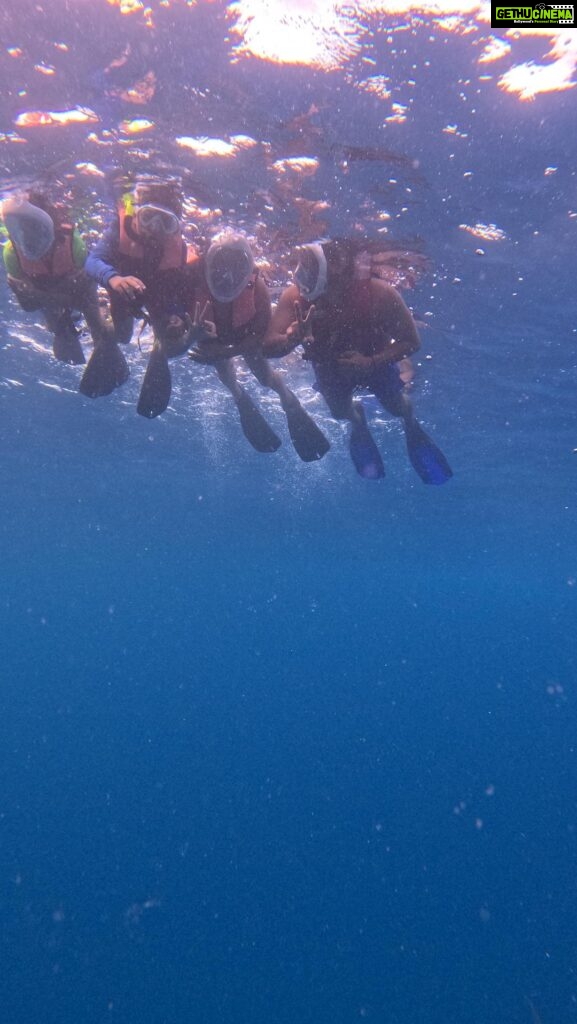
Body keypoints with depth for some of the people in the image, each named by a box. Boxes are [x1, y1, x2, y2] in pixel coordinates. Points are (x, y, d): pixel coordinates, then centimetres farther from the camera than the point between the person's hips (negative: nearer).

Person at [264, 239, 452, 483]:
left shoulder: (379, 293, -39)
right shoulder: (296, 296, -35)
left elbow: (411, 342, -31)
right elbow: (268, 346, -36)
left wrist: (372, 362, -45)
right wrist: (294, 338, -58)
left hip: (375, 361, -1)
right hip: (330, 366, 2)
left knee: (396, 406, 7)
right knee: (340, 412, 8)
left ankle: (411, 426, 47)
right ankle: (358, 423, 48)